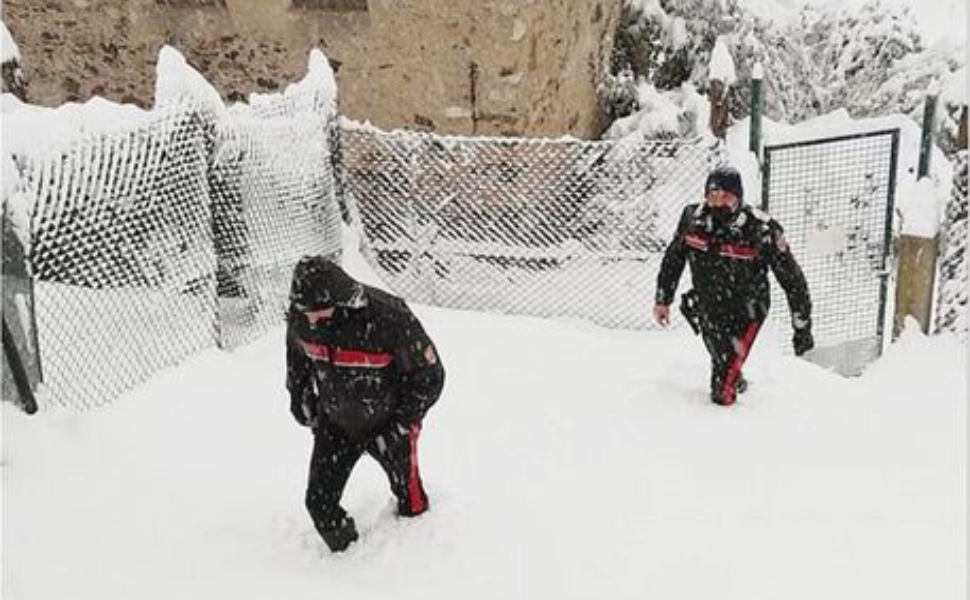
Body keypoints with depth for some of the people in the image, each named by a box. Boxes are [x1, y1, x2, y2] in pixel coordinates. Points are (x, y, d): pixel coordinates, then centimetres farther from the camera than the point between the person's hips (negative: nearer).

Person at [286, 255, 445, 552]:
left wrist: (399, 426, -19)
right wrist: (299, 395, 7)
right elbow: (297, 355, 7)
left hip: (388, 424, -3)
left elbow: (430, 375, -20)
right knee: (319, 502, 1)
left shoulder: (389, 318, -34)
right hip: (334, 425, 4)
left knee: (408, 495, 15)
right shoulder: (300, 318, -19)